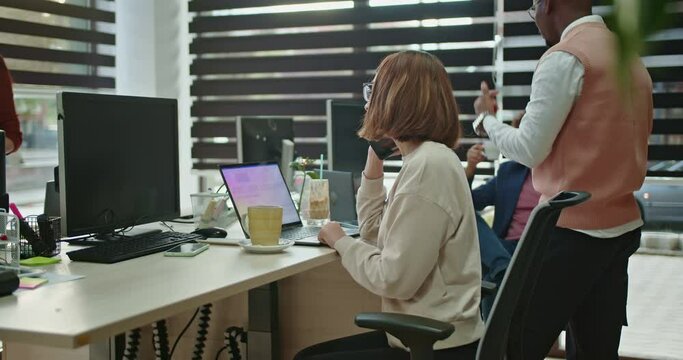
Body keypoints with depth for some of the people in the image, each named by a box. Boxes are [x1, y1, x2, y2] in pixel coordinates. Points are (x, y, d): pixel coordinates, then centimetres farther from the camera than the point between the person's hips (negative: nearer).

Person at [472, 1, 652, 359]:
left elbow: (529, 149, -11)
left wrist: (485, 118, 4)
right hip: (623, 227, 9)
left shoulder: (564, 57, -12)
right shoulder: (630, 57, 13)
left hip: (572, 229, -8)